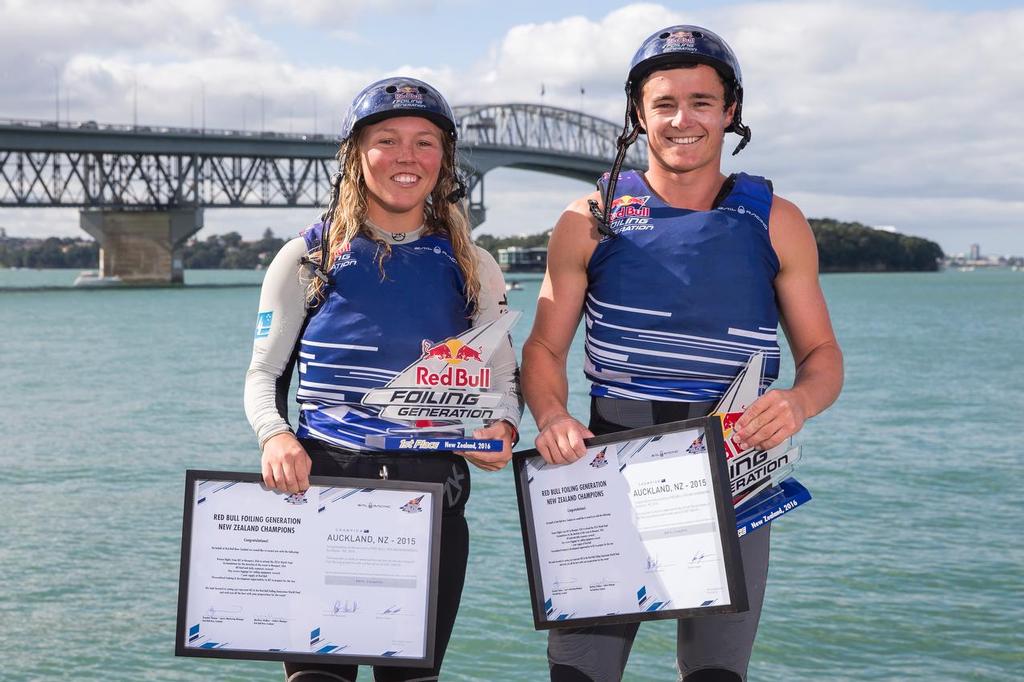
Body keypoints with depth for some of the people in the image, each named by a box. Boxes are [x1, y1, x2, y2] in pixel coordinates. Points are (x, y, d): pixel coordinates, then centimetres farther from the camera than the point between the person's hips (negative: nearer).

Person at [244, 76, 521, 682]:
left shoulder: (471, 267, 9)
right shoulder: (308, 258, 5)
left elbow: (504, 376, 12)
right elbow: (264, 374, 6)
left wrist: (501, 429, -11)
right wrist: (274, 435, -15)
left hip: (433, 495, 2)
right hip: (322, 484, -2)